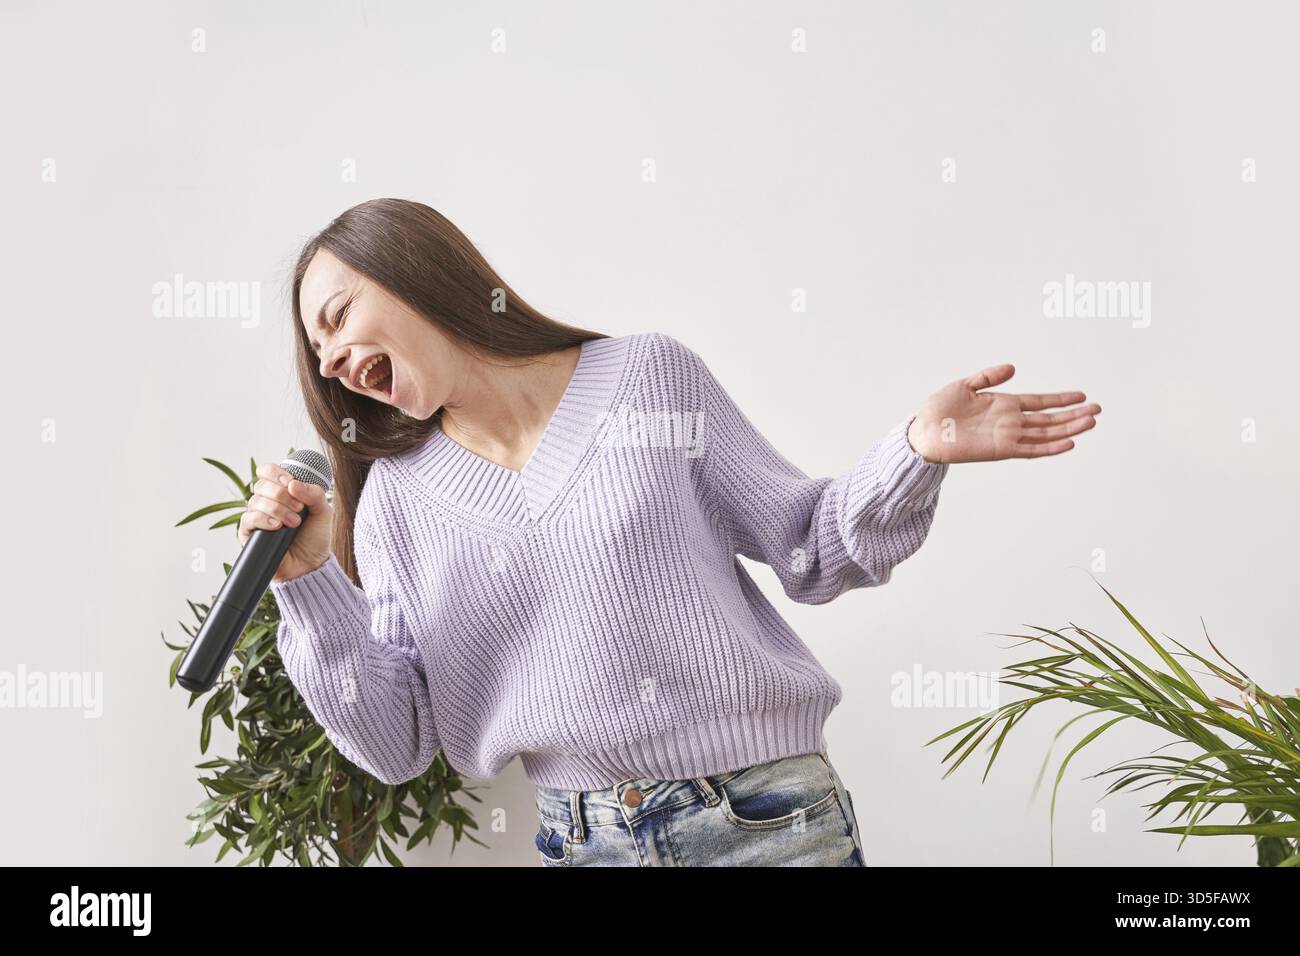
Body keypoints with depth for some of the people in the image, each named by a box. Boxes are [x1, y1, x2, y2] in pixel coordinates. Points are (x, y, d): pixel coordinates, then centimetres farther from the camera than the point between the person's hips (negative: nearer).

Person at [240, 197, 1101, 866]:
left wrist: (919, 450, -14)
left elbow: (812, 554, 1)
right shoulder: (396, 498, 3)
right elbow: (396, 747, 0)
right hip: (581, 841, 2)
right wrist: (310, 582, -11)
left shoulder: (652, 375, -2)